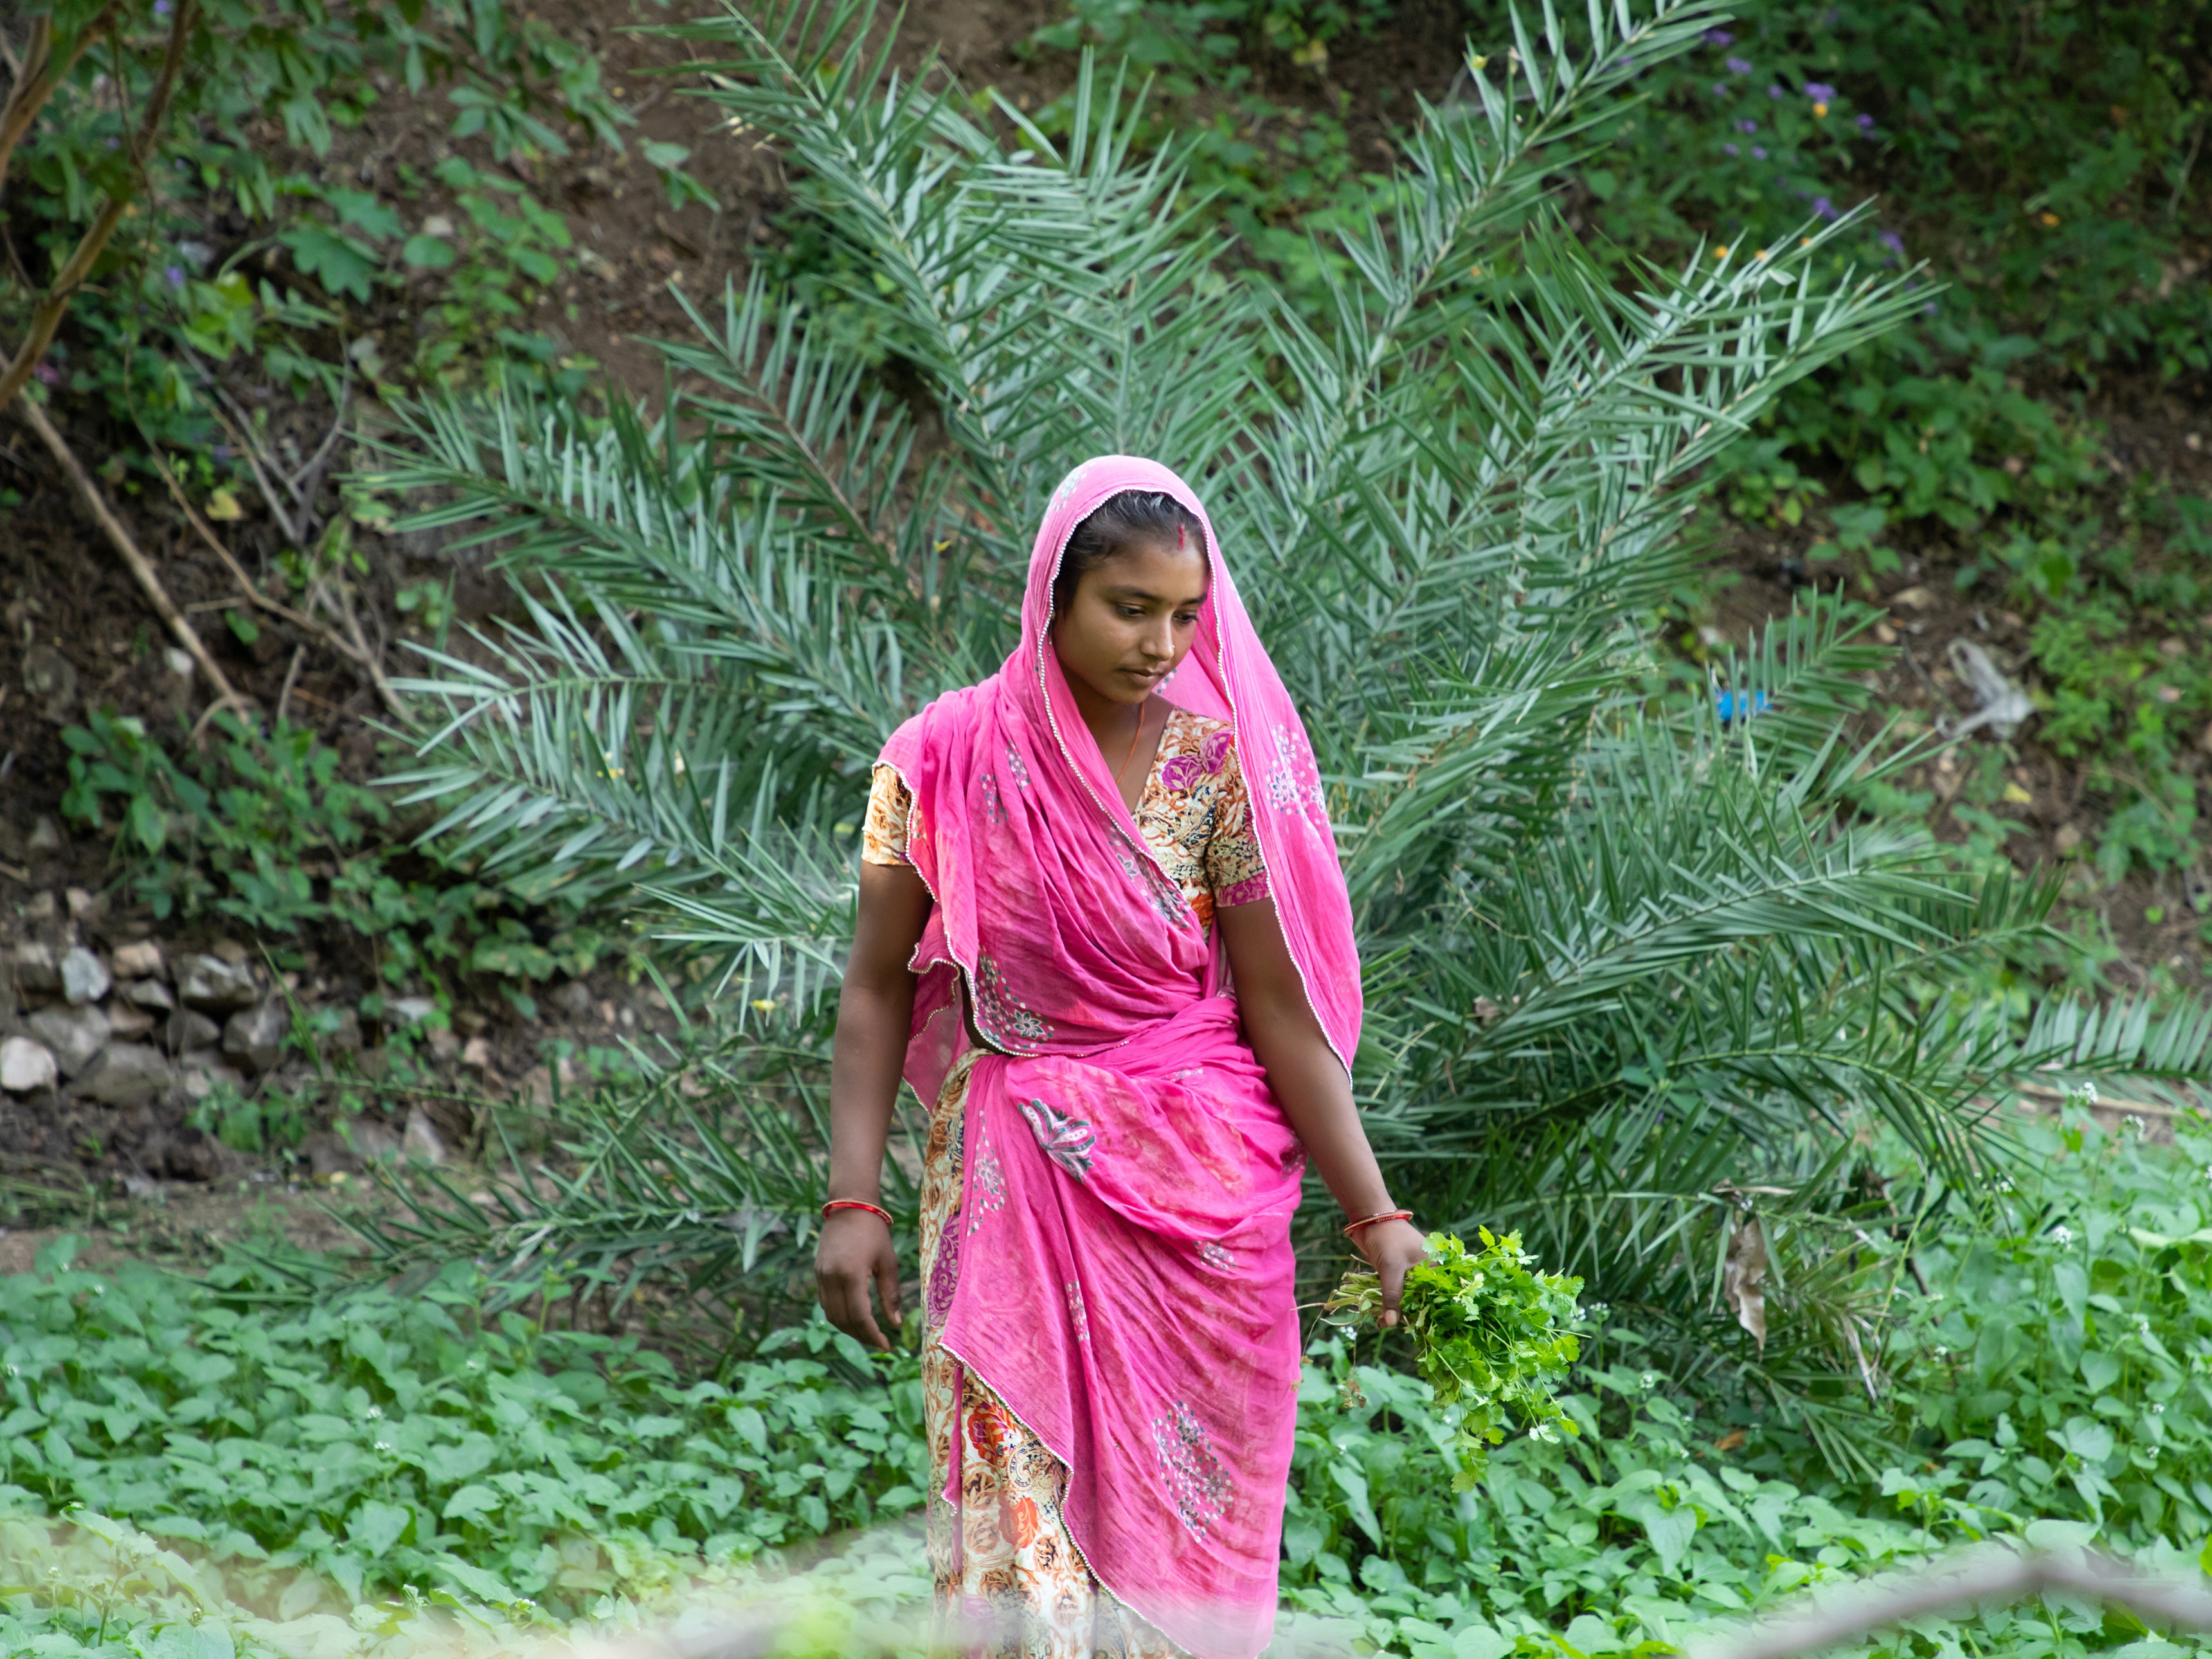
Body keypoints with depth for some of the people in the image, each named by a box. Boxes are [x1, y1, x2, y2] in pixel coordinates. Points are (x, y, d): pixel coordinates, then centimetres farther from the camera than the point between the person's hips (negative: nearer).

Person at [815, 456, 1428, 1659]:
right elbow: (879, 989, 2)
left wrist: (1374, 1214, -6)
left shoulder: (1219, 761, -3)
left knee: (1180, 1528, 3)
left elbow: (1278, 1004, -3)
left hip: (1200, 1192, 0)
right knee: (1020, 1520, -4)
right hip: (1008, 1188, 0)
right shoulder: (946, 761, -2)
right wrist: (852, 1202, -5)